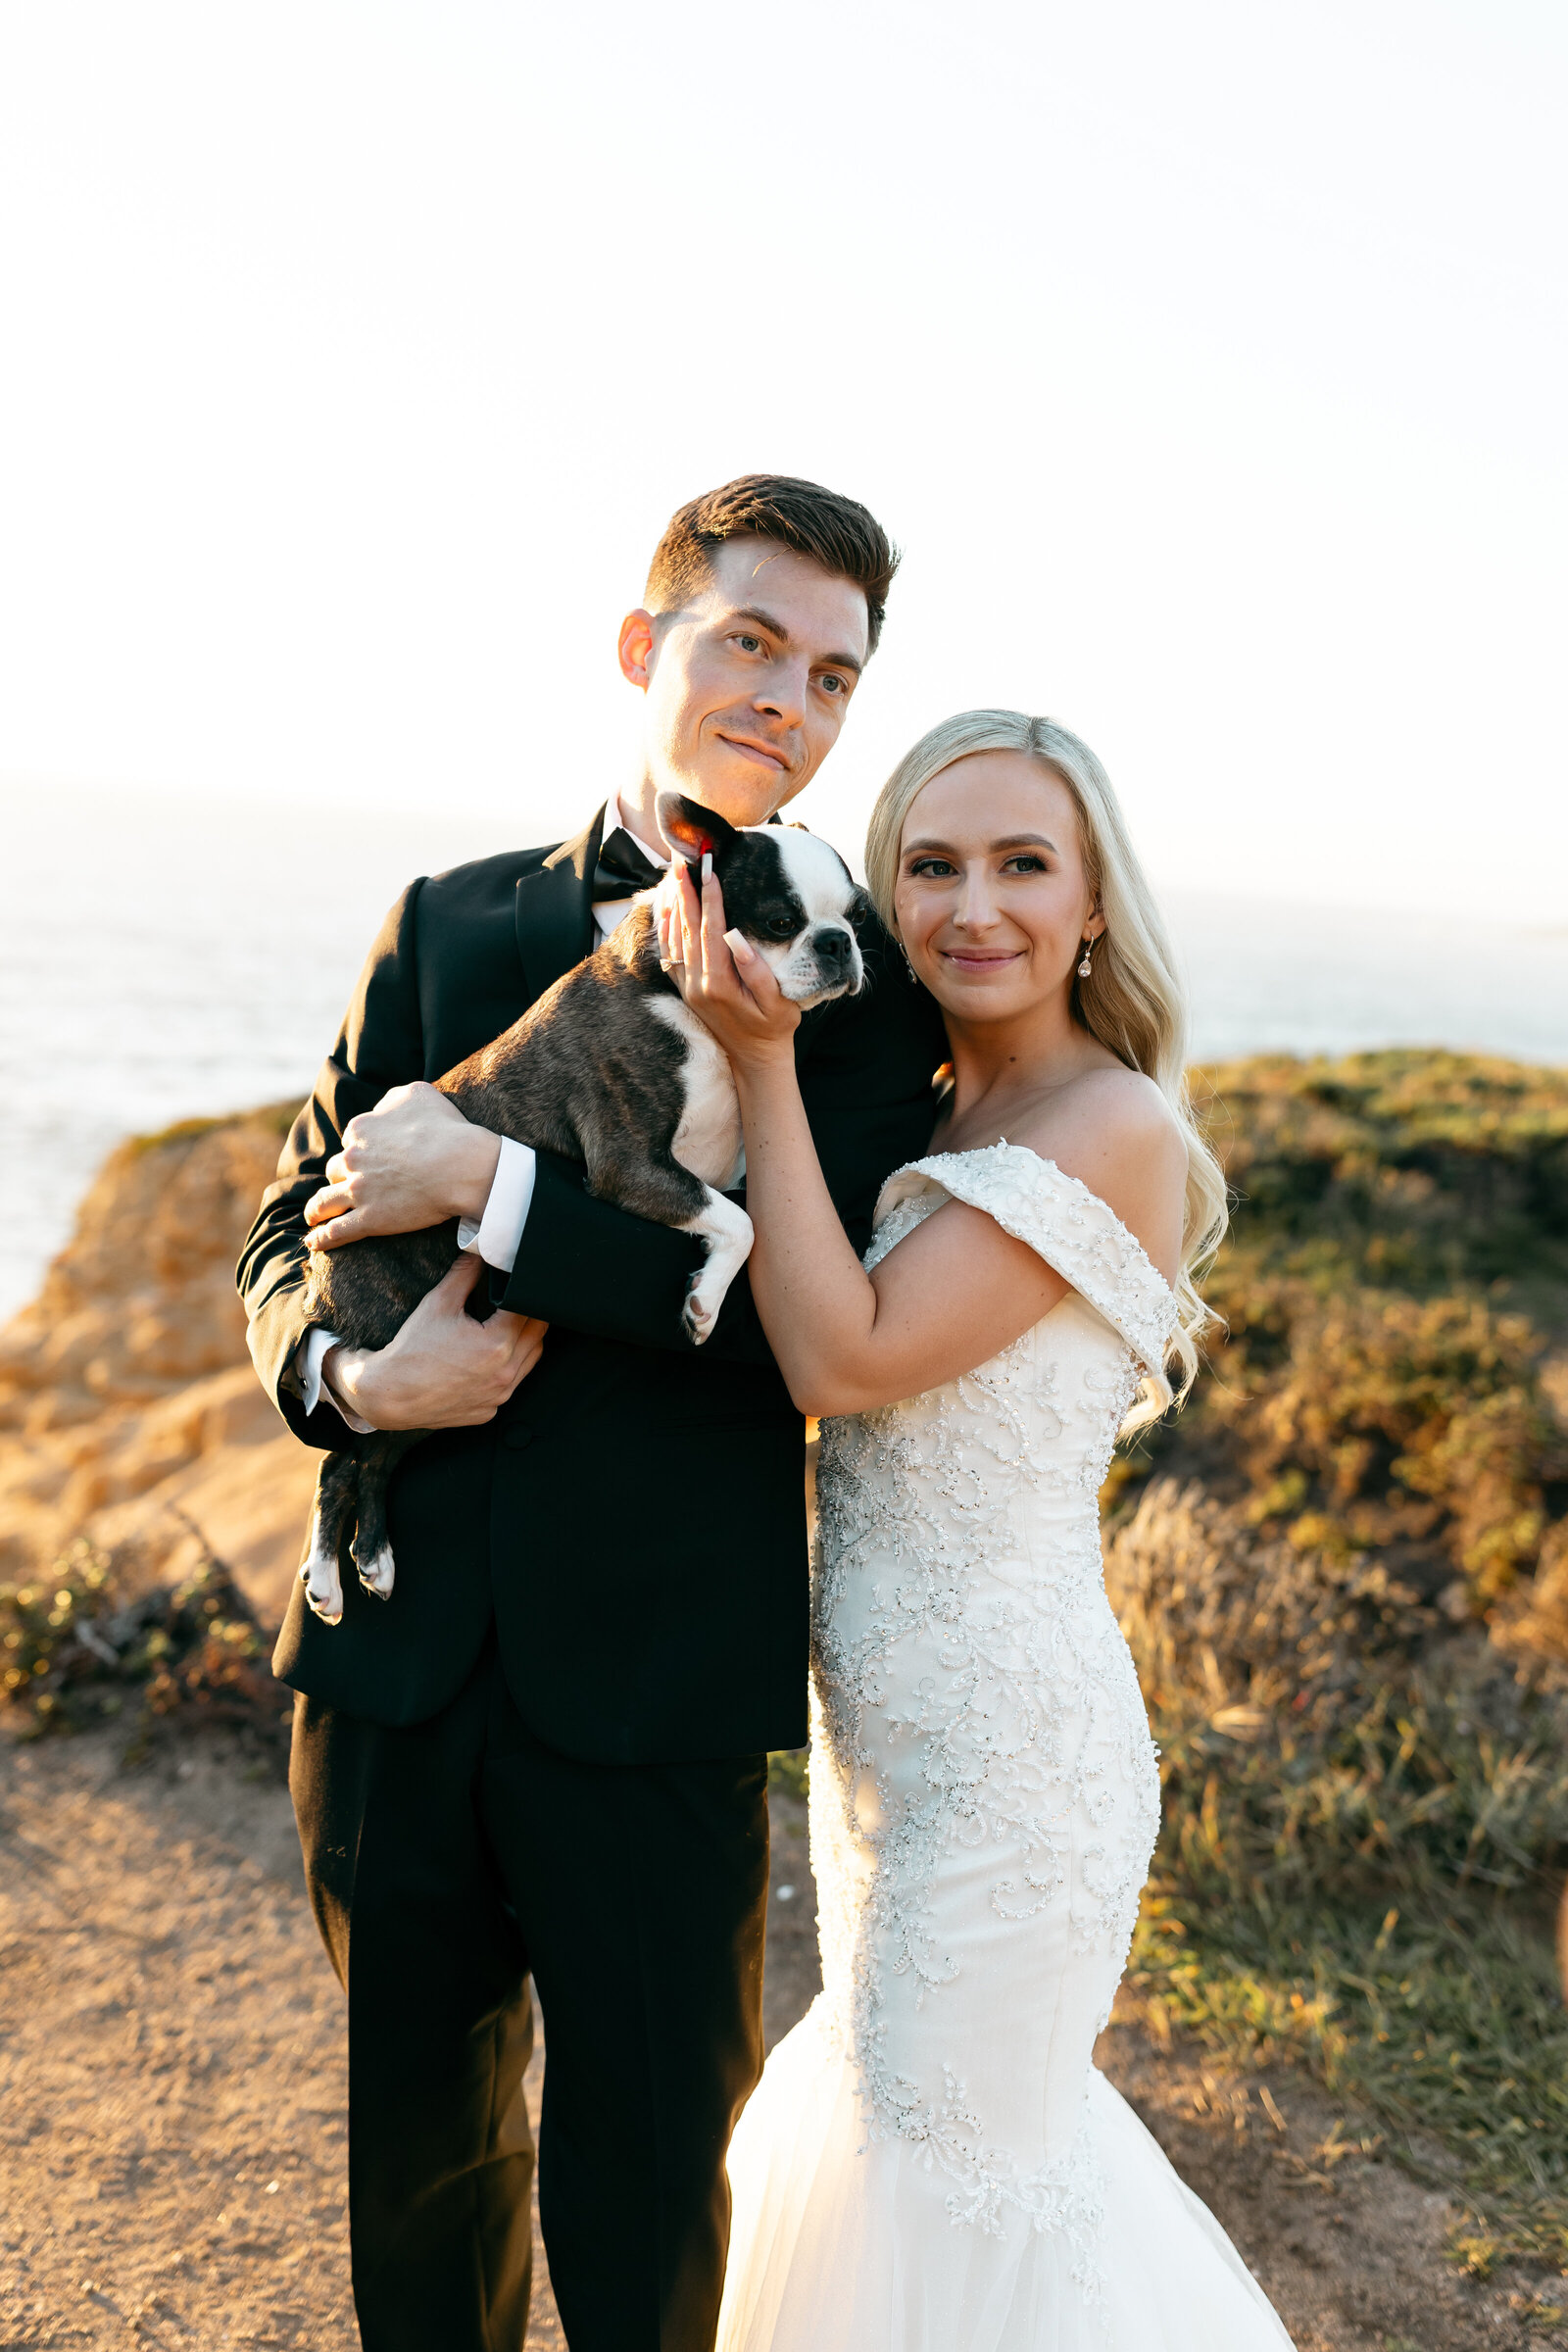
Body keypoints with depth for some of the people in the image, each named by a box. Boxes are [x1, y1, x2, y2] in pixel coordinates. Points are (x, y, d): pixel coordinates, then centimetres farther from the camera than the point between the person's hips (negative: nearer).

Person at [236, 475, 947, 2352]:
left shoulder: (864, 984, -2)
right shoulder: (447, 927, 7)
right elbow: (292, 1223, 9)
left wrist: (494, 1188, -20)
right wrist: (341, 1374, -14)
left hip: (656, 1697, -2)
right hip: (394, 1656, 3)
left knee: (646, 2188, 14)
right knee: (419, 2144, 22)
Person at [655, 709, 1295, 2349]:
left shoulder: (1114, 1132, -20)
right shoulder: (935, 1125, 6)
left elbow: (845, 1357, -24)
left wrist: (765, 1062, -21)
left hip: (1003, 1740, -8)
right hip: (883, 1718, 9)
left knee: (950, 2159, 12)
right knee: (902, 2078, 28)